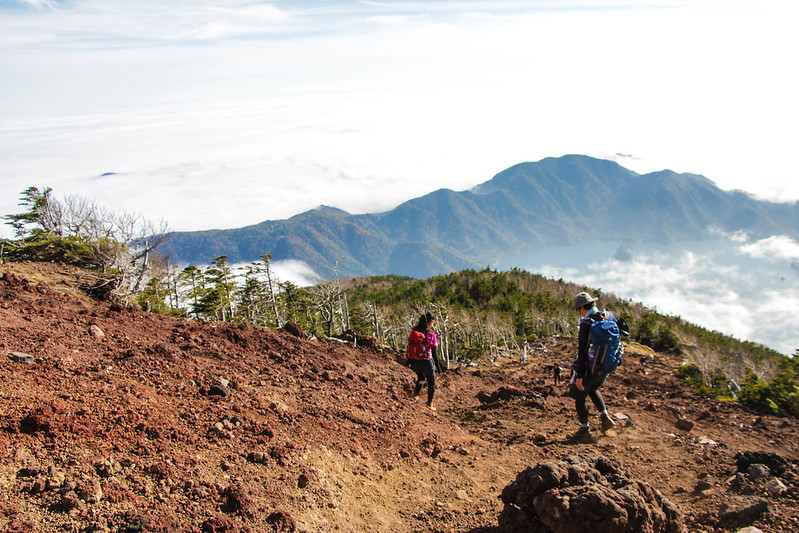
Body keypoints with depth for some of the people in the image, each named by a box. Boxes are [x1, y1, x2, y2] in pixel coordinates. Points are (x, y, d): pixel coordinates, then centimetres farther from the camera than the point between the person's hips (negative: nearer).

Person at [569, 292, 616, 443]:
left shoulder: (586, 324, -21)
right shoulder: (609, 318, 1)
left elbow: (582, 351, -23)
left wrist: (579, 376, -20)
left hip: (589, 368, -7)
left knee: (579, 397, 11)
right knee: (593, 390, 32)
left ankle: (585, 431, 16)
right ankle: (605, 417, 19)